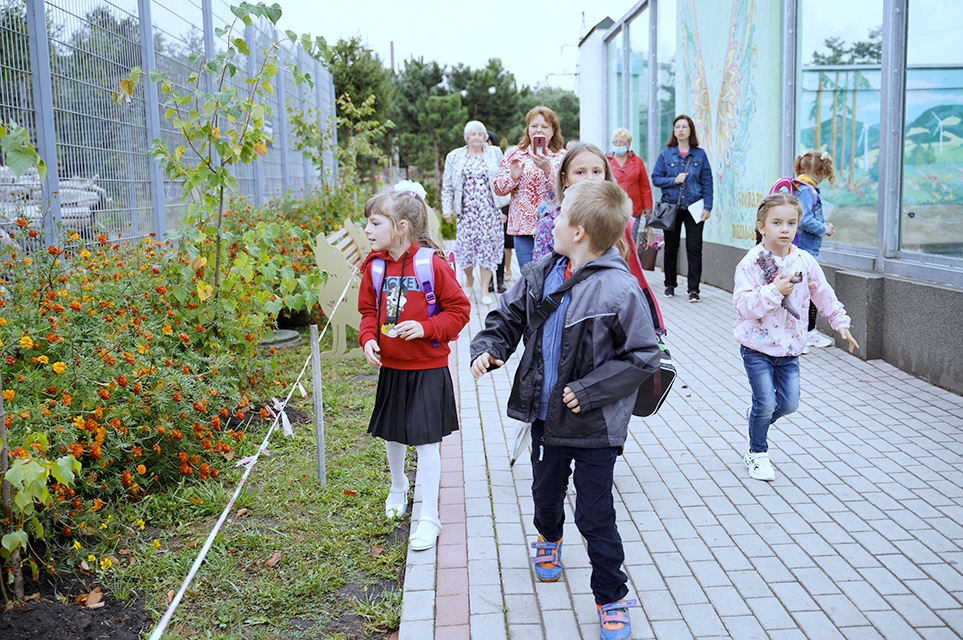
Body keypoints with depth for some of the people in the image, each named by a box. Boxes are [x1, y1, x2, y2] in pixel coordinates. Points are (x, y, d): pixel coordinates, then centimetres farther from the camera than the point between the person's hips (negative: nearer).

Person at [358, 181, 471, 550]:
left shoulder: (433, 264, -15)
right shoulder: (374, 267, 0)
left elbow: (459, 310, -9)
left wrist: (425, 328, -22)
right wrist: (368, 339, -7)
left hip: (427, 371, -5)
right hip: (390, 368, 5)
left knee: (426, 442, -1)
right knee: (392, 436, 20)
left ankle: (430, 517, 11)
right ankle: (398, 488, 48)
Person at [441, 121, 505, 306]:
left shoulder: (495, 153, 8)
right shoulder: (455, 157, 8)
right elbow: (447, 186, 9)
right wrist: (447, 209, 2)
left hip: (489, 209, 0)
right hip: (467, 209, 0)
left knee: (488, 246, -3)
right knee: (465, 245, -1)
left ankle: (485, 290, 3)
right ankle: (469, 278, 28)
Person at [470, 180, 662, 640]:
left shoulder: (619, 290, -23)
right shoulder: (540, 275, -4)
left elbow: (643, 357, -19)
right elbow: (507, 317, 8)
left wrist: (587, 391, -22)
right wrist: (488, 349, -12)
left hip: (594, 426, -6)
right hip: (545, 413, 6)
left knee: (595, 516, 5)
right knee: (545, 491, 28)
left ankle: (611, 597, 27)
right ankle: (549, 539, 61)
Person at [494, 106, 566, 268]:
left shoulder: (562, 156, 4)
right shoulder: (514, 153, 9)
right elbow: (499, 189, 8)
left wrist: (548, 170, -22)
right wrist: (513, 176, -12)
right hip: (523, 227, 2)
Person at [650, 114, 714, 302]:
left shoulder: (699, 154, 3)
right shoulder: (666, 154, 3)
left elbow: (707, 182, 2)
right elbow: (656, 178, 2)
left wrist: (707, 207, -6)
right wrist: (674, 180, -14)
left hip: (694, 207, -1)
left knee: (694, 248, -4)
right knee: (671, 247, 10)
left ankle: (693, 289, 0)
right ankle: (670, 285, 24)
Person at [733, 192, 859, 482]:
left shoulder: (805, 261, -1)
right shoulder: (750, 263, -14)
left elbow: (824, 294, 13)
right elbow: (743, 305, -20)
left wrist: (841, 323, 14)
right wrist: (775, 290, -28)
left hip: (790, 346, 4)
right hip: (757, 346, -4)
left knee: (789, 403, 4)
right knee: (766, 404, -6)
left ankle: (757, 415, 36)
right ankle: (757, 453, 17)